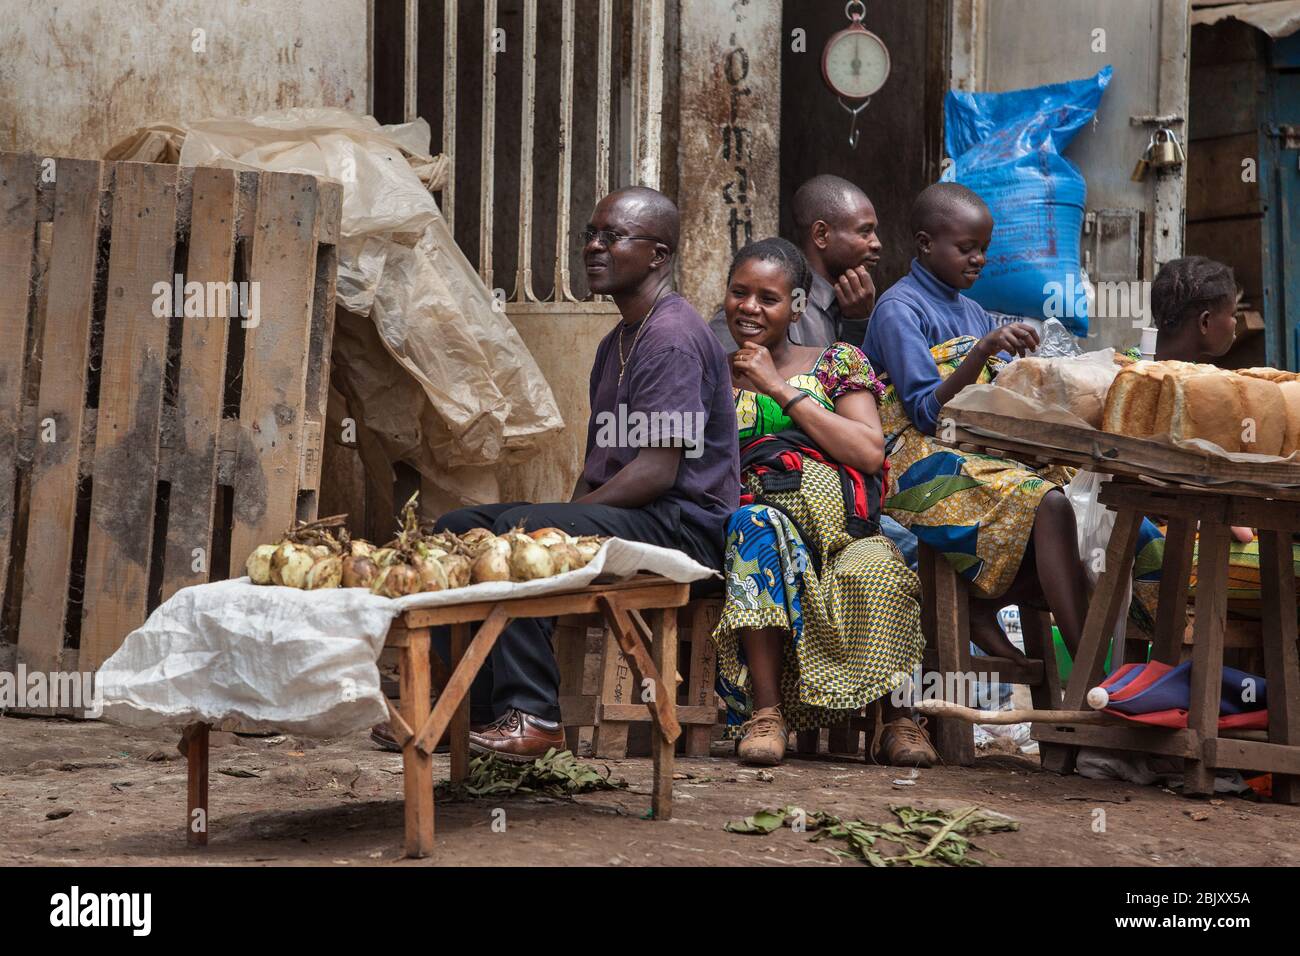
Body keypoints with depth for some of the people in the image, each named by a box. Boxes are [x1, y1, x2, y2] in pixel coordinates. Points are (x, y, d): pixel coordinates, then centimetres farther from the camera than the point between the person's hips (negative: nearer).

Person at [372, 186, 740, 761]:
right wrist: (569, 512, 4)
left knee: (517, 532, -31)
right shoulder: (617, 342, 21)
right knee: (453, 531, 4)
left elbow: (657, 471, -21)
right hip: (625, 516, 11)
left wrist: (562, 521, -17)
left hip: (683, 523, -11)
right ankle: (482, 708, -1)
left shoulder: (672, 337, -13)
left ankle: (533, 716, -29)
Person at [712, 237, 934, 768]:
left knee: (878, 568, -38)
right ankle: (764, 710, -37)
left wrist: (782, 390, 0)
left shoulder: (837, 362, 17)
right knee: (759, 524, -38)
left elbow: (870, 454, -1)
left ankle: (895, 716, -25)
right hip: (745, 515, 1)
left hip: (840, 521, -1)